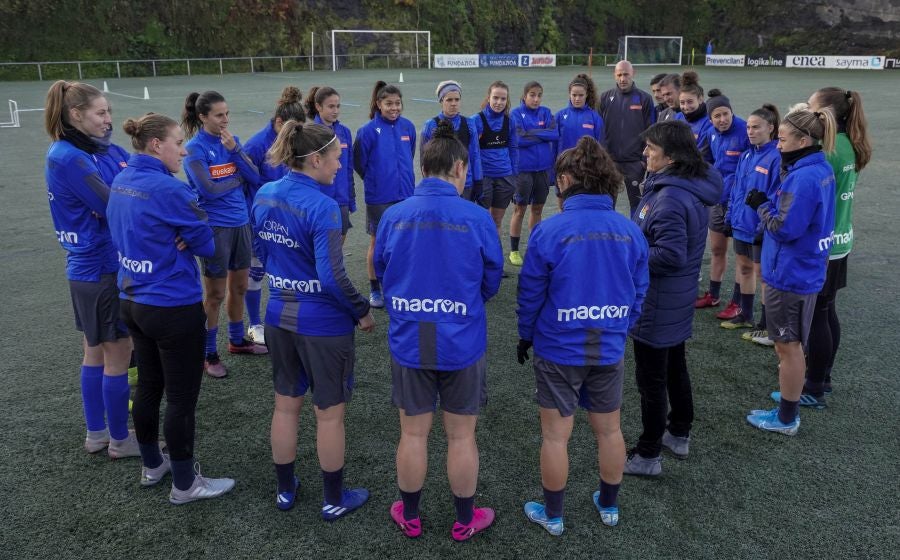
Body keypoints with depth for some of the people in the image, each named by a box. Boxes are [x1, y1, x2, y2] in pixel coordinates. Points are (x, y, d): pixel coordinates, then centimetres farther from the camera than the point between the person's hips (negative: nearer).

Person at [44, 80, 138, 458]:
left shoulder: (83, 151, 9)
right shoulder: (69, 158, -19)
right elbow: (113, 208, -23)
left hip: (86, 267, 10)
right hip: (103, 268, -10)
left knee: (95, 353, 18)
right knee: (118, 356, 3)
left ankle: (96, 433, 31)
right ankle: (120, 440, 18)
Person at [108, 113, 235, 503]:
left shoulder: (121, 182, 5)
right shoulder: (168, 189, -21)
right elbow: (208, 244, -14)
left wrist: (174, 239, 0)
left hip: (132, 302, 9)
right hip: (174, 308, -9)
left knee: (148, 386, 21)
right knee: (182, 398, 5)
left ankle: (152, 466, 37)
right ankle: (184, 484, 18)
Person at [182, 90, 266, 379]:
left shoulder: (233, 140, 5)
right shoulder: (195, 149, -12)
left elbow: (255, 178, -3)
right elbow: (208, 189, -21)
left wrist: (234, 149, -14)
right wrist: (239, 178, -7)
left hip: (241, 223, 6)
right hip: (215, 227, -6)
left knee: (239, 287, 17)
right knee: (215, 295, 4)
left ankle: (237, 341, 35)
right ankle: (208, 354, 19)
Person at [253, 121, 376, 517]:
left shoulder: (264, 196, 0)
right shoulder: (322, 207, -22)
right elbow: (332, 276, -25)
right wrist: (362, 312, -11)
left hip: (280, 317, 7)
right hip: (323, 324, -7)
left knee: (286, 405, 19)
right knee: (329, 414, 10)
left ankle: (285, 490, 35)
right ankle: (334, 500, 26)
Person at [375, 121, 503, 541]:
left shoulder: (393, 216, -8)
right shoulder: (477, 218, -14)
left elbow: (381, 273, 5)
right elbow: (491, 282, -2)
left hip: (408, 342, 2)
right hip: (462, 344, -1)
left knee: (413, 434, 16)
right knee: (461, 436, 14)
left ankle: (409, 517, 34)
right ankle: (465, 521, 31)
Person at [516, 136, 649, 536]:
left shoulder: (550, 230, -18)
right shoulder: (630, 231, -6)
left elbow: (531, 293, -10)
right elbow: (639, 293, 2)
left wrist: (526, 336, 6)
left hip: (559, 349, -4)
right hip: (610, 349, 4)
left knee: (556, 435, 11)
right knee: (609, 429, 20)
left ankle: (553, 515, 26)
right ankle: (609, 506, 38)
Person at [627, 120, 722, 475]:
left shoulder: (671, 198, -28)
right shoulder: (693, 186, 4)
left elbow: (670, 255, -31)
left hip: (656, 304, -10)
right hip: (677, 300, 10)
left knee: (651, 378, 4)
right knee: (674, 366, 23)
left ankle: (648, 455, 19)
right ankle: (679, 434, 41)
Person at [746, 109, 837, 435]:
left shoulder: (804, 178, -25)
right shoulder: (821, 170, 6)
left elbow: (784, 228, -25)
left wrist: (761, 205, -11)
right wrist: (769, 202, -4)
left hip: (790, 275, -9)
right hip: (805, 270, 9)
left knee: (787, 346, 4)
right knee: (792, 343, 24)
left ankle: (786, 418, 18)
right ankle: (792, 394, 41)